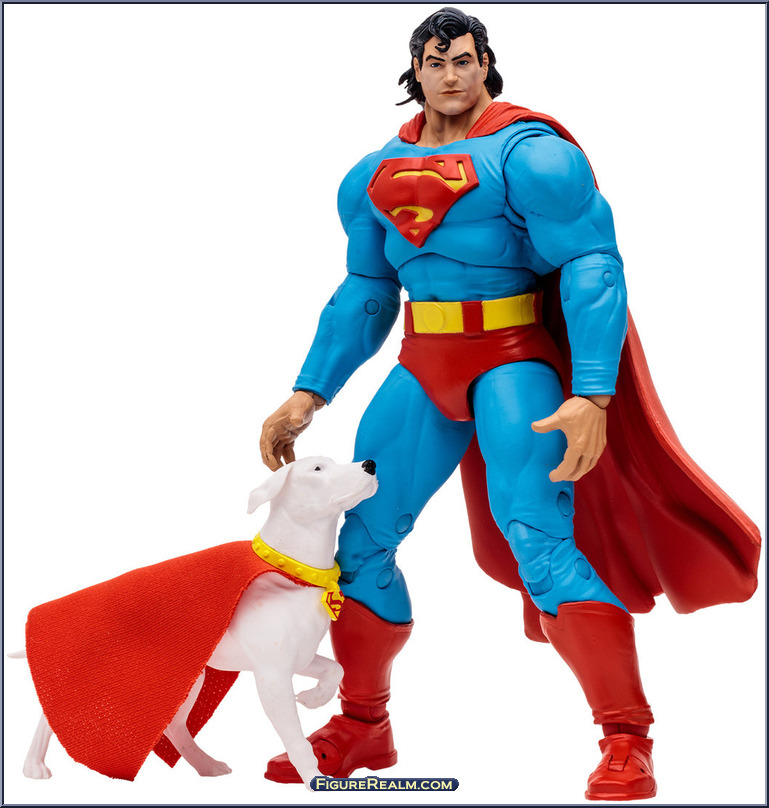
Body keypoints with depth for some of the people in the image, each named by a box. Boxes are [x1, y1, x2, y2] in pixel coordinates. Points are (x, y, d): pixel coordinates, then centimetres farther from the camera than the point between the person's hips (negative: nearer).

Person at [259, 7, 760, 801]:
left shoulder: (529, 155, -10)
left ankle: (627, 743, -11)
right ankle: (362, 727, 21)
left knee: (537, 540, -20)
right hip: (424, 369, 7)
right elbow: (364, 294, 17)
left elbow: (593, 268, -17)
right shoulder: (376, 174, 10)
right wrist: (308, 395, 10)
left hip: (513, 359, -6)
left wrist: (592, 396, -28)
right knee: (358, 537, 5)